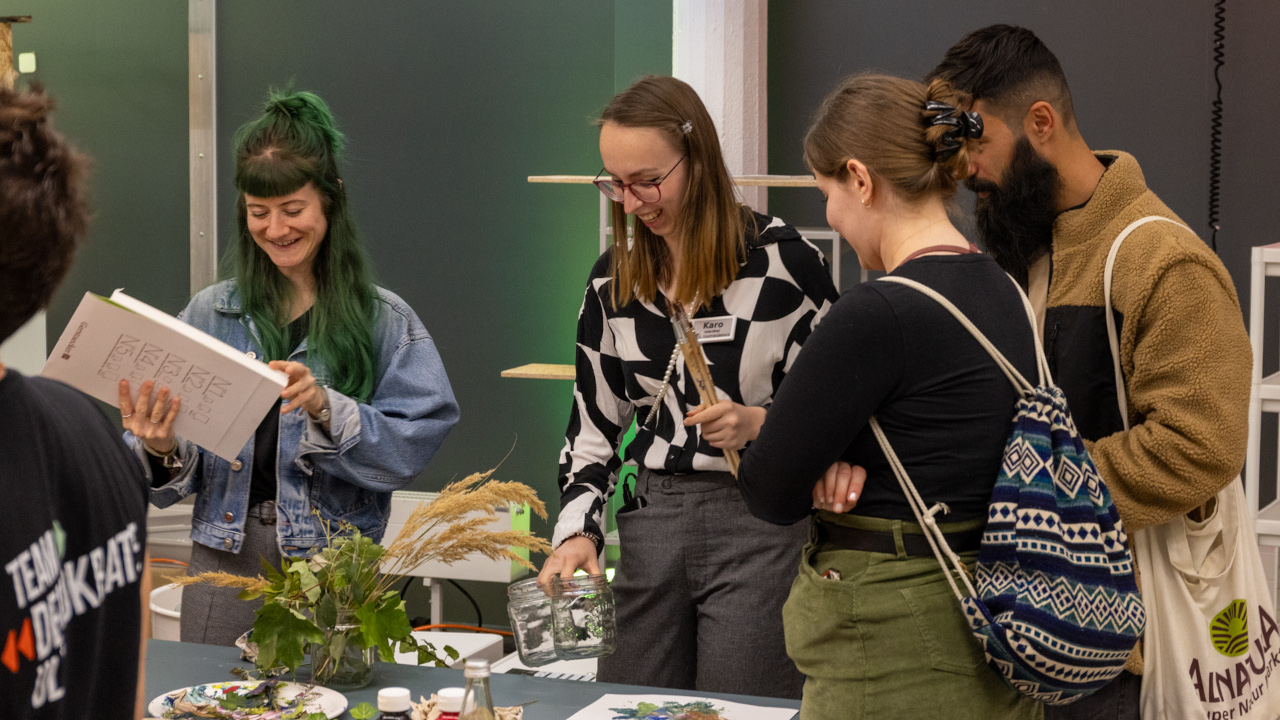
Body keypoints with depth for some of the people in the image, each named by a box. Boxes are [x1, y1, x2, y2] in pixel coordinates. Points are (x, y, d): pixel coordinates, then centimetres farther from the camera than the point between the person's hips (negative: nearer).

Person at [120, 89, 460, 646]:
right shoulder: (209, 313, 7)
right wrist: (160, 451, -15)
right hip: (225, 556, 2)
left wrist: (327, 409, -23)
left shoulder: (383, 321, 0)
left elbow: (414, 443, -10)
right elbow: (178, 475, 6)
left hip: (333, 568, -2)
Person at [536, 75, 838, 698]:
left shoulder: (781, 260, -7)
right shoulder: (614, 279, 9)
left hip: (761, 525, -5)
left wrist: (760, 423, -18)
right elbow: (593, 426, 12)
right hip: (651, 524, 5)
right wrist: (577, 531, -2)